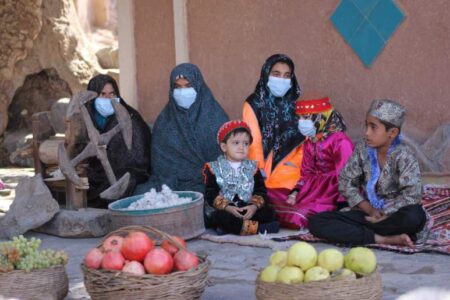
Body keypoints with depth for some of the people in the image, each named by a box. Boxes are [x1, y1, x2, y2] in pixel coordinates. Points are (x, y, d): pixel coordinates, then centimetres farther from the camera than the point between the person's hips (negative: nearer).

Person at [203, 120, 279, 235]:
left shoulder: (252, 167, 11)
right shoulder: (214, 168, 2)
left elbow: (260, 190, 7)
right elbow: (211, 194, -5)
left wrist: (254, 206, -14)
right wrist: (227, 208, -18)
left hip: (248, 210, 3)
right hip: (223, 210, -3)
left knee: (269, 212, -19)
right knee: (220, 217, -36)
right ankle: (254, 227, -38)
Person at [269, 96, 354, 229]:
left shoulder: (340, 141, -12)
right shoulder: (309, 143, 15)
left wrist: (341, 205, -20)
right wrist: (295, 193, -1)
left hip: (334, 192, -8)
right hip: (315, 187, 8)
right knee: (272, 198, -5)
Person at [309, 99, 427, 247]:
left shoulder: (403, 155, -13)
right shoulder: (362, 149, -1)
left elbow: (411, 195, -21)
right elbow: (346, 183, 1)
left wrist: (384, 215, -21)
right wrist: (369, 209, -10)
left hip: (394, 215, -4)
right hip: (368, 212, 4)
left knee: (414, 216, -41)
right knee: (316, 222, -18)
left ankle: (357, 231, -21)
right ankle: (382, 239, -25)